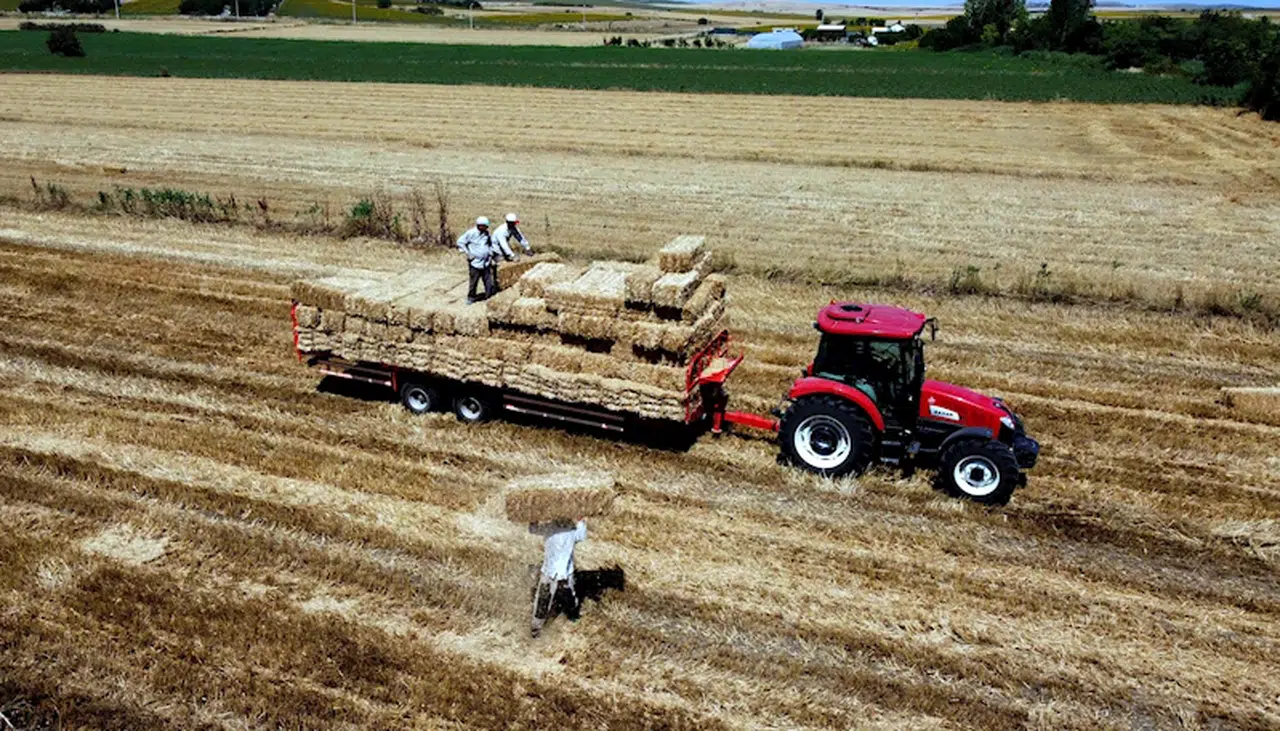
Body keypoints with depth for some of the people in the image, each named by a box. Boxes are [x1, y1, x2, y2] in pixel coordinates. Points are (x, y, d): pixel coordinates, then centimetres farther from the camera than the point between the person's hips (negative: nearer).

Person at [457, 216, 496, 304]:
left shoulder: (487, 234, 8)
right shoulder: (471, 233, -10)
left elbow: (491, 243, 27)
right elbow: (460, 242, -5)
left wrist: (490, 253, 14)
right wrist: (468, 253, -9)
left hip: (486, 263, 5)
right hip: (475, 263, -5)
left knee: (489, 282, 4)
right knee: (473, 281, 2)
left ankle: (490, 297, 13)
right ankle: (471, 298, 17)